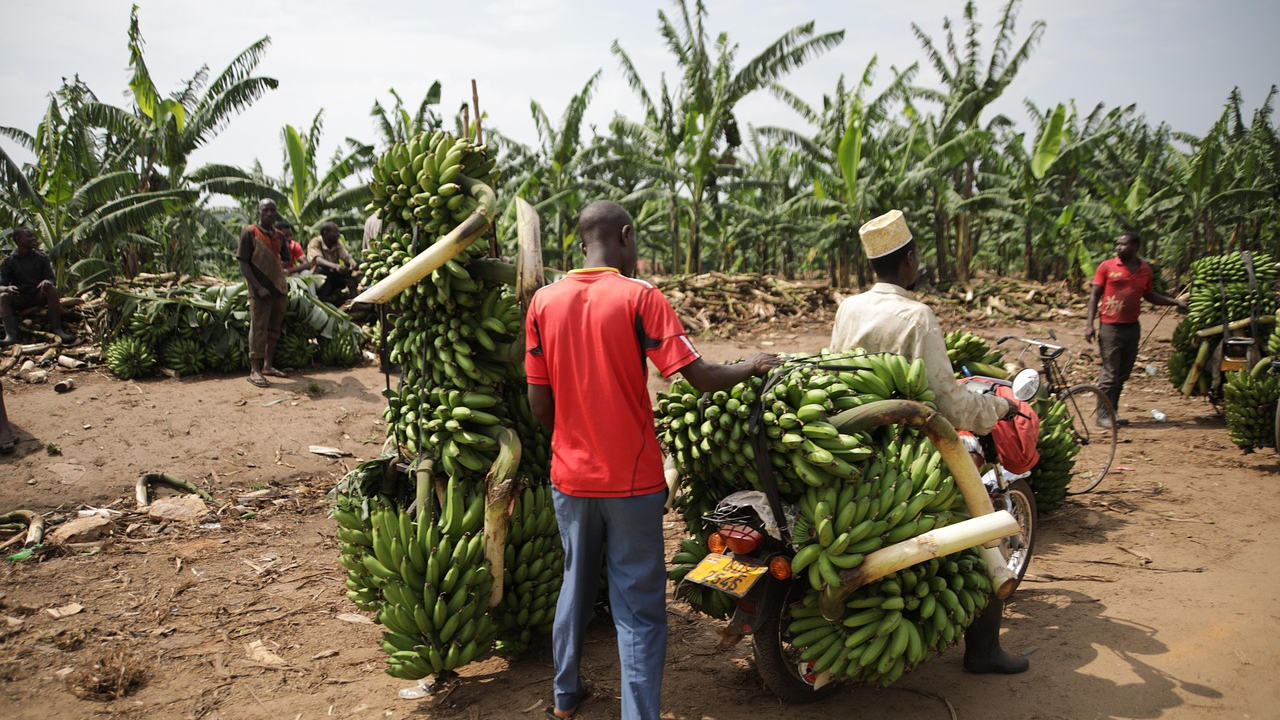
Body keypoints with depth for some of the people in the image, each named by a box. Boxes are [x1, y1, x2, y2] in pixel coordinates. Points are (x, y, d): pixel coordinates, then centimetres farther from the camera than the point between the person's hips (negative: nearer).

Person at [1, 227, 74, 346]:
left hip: (39, 296, 0)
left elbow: (51, 279, -2)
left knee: (51, 289, -30)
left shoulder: (41, 258, 4)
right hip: (19, 299, 0)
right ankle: (11, 335, -47)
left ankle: (57, 329, -35)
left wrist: (46, 282, -29)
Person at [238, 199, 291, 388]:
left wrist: (284, 283, 6)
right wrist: (258, 287, -17)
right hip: (260, 291, -6)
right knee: (259, 329, -5)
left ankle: (268, 366, 22)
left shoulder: (279, 236, 11)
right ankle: (254, 370, 0)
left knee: (274, 329, 12)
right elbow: (244, 264, -9)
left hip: (279, 289, 6)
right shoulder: (250, 233, -6)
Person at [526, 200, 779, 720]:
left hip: (570, 476, 5)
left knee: (576, 585, 22)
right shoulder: (639, 296, -12)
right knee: (639, 608, 5)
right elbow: (699, 376, -16)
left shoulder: (544, 301, -1)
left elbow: (538, 402, 1)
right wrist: (752, 366, 2)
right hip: (631, 479, -4)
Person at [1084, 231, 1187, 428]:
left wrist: (1174, 301, 11)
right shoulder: (1107, 266, -3)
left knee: (1123, 374, 10)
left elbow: (1149, 295, 22)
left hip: (1132, 327, 5)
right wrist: (1090, 325, -9)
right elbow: (1094, 295, -2)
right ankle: (1103, 415, 2)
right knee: (1110, 373, -5)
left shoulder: (1145, 269, 9)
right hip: (1110, 327, -5)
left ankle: (1113, 412, 19)